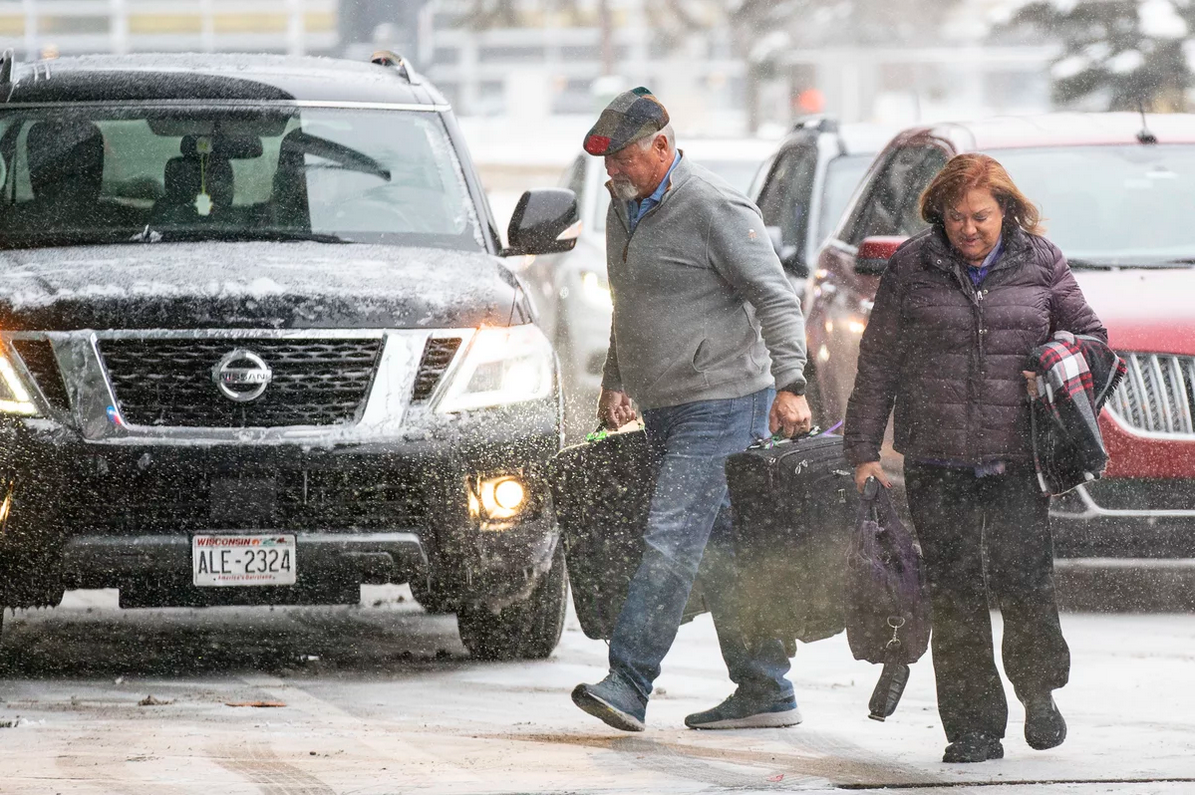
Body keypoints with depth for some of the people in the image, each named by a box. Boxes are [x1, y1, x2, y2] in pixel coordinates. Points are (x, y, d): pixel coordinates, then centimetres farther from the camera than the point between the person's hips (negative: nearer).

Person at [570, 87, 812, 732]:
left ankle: (628, 683, -22)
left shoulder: (715, 210, -14)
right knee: (721, 549, 10)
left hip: (720, 405, -9)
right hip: (664, 411, 9)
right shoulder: (624, 208, 14)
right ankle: (765, 692, 14)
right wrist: (615, 382, 27)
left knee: (671, 541, -16)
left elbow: (777, 299, -15)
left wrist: (789, 383, -23)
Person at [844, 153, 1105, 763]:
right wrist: (863, 450, 4)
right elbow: (878, 364, 7)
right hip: (936, 462, 0)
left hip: (1017, 460, 0)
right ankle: (975, 729, 7)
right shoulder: (911, 268, 3)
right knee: (955, 594, 0)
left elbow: (1088, 333, 16)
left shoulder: (1040, 263, 5)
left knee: (1024, 583, -6)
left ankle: (1039, 691, 21)